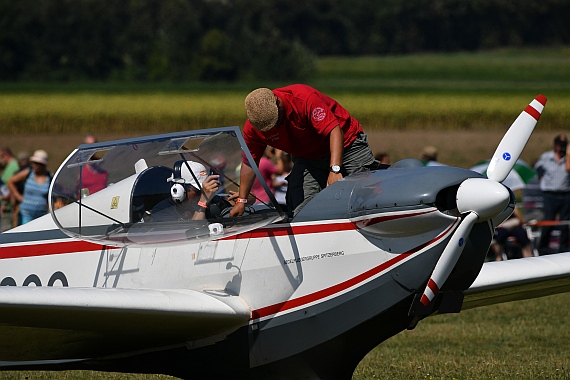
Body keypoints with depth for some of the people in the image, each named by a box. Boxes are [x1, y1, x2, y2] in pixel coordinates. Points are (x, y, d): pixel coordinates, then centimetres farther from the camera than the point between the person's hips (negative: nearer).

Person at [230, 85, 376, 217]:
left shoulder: (304, 98, -32)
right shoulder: (252, 128, -15)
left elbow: (335, 131, -35)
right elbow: (249, 162, 1)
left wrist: (335, 170, -45)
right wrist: (241, 201, 1)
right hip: (307, 159, 3)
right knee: (301, 209, -18)